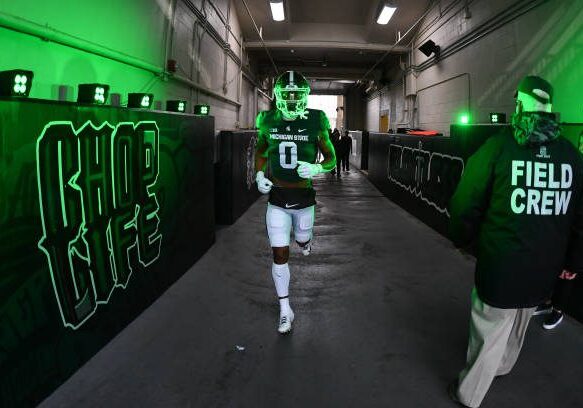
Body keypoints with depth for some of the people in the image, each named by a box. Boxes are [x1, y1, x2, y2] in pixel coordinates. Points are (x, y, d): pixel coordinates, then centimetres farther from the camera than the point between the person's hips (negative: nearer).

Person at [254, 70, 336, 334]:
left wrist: (317, 169, -21)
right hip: (277, 199, 1)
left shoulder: (315, 123, -8)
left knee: (302, 241, 21)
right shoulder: (268, 122, -2)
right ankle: (285, 310, 17)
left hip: (304, 197, 0)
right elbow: (260, 152, 16)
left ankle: (305, 240, 62)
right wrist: (259, 175, -2)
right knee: (280, 255, 1)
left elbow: (331, 158, 0)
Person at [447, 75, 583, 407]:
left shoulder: (498, 147, -14)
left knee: (490, 330, 9)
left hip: (501, 265, -5)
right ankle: (503, 366, 51)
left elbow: (466, 203, -10)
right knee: (519, 324, 26)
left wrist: (462, 238, 9)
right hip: (545, 269, 5)